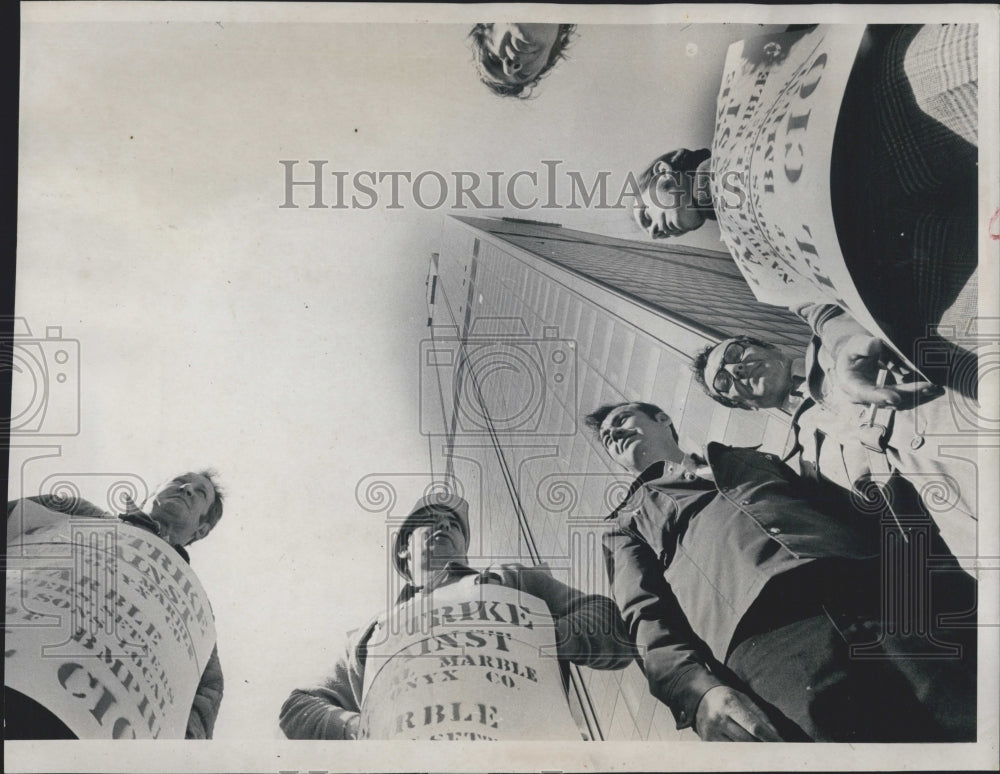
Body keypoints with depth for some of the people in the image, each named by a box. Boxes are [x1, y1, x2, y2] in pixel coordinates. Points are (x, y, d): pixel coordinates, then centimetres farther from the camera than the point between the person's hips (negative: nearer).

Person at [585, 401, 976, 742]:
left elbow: (854, 513, 25)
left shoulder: (752, 459, 36)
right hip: (767, 639, -2)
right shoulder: (627, 523, 29)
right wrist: (698, 688, -13)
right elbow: (645, 616, 10)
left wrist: (950, 579, 6)